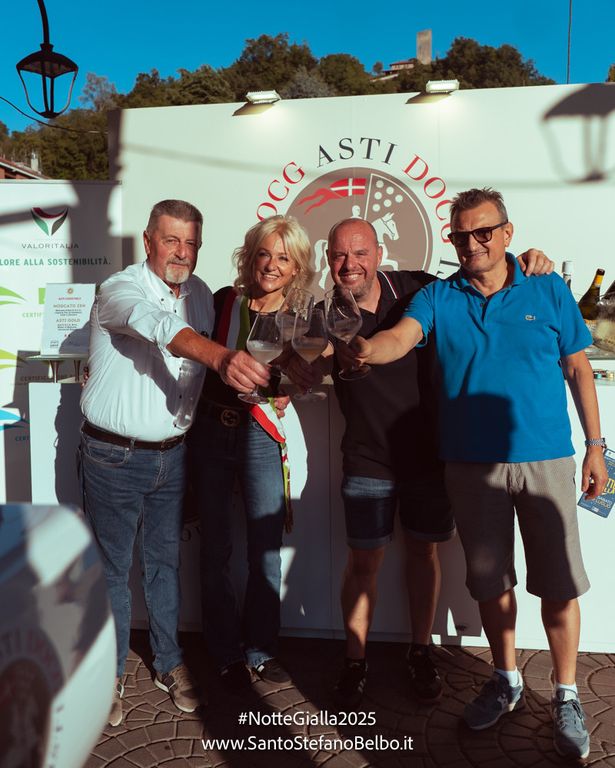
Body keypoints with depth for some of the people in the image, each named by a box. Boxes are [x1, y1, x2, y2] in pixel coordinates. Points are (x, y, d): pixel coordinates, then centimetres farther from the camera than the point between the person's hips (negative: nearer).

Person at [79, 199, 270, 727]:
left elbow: (209, 364, 10)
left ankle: (170, 663, 34)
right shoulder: (120, 290, -17)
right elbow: (161, 329, -39)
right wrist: (223, 357, -56)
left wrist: (260, 382, -7)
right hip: (114, 456, -5)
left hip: (172, 454, 5)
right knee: (112, 568, 8)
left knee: (165, 561, 16)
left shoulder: (201, 294, 3)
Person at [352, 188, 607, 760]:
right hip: (471, 465, 1)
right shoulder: (437, 298, 2)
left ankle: (566, 696, 27)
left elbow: (577, 369, 6)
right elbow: (399, 338, -16)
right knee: (491, 581, 14)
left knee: (558, 584, 5)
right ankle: (506, 682, 36)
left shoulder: (549, 293, 2)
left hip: (545, 460, -1)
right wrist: (366, 349, -40)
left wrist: (595, 445, 4)